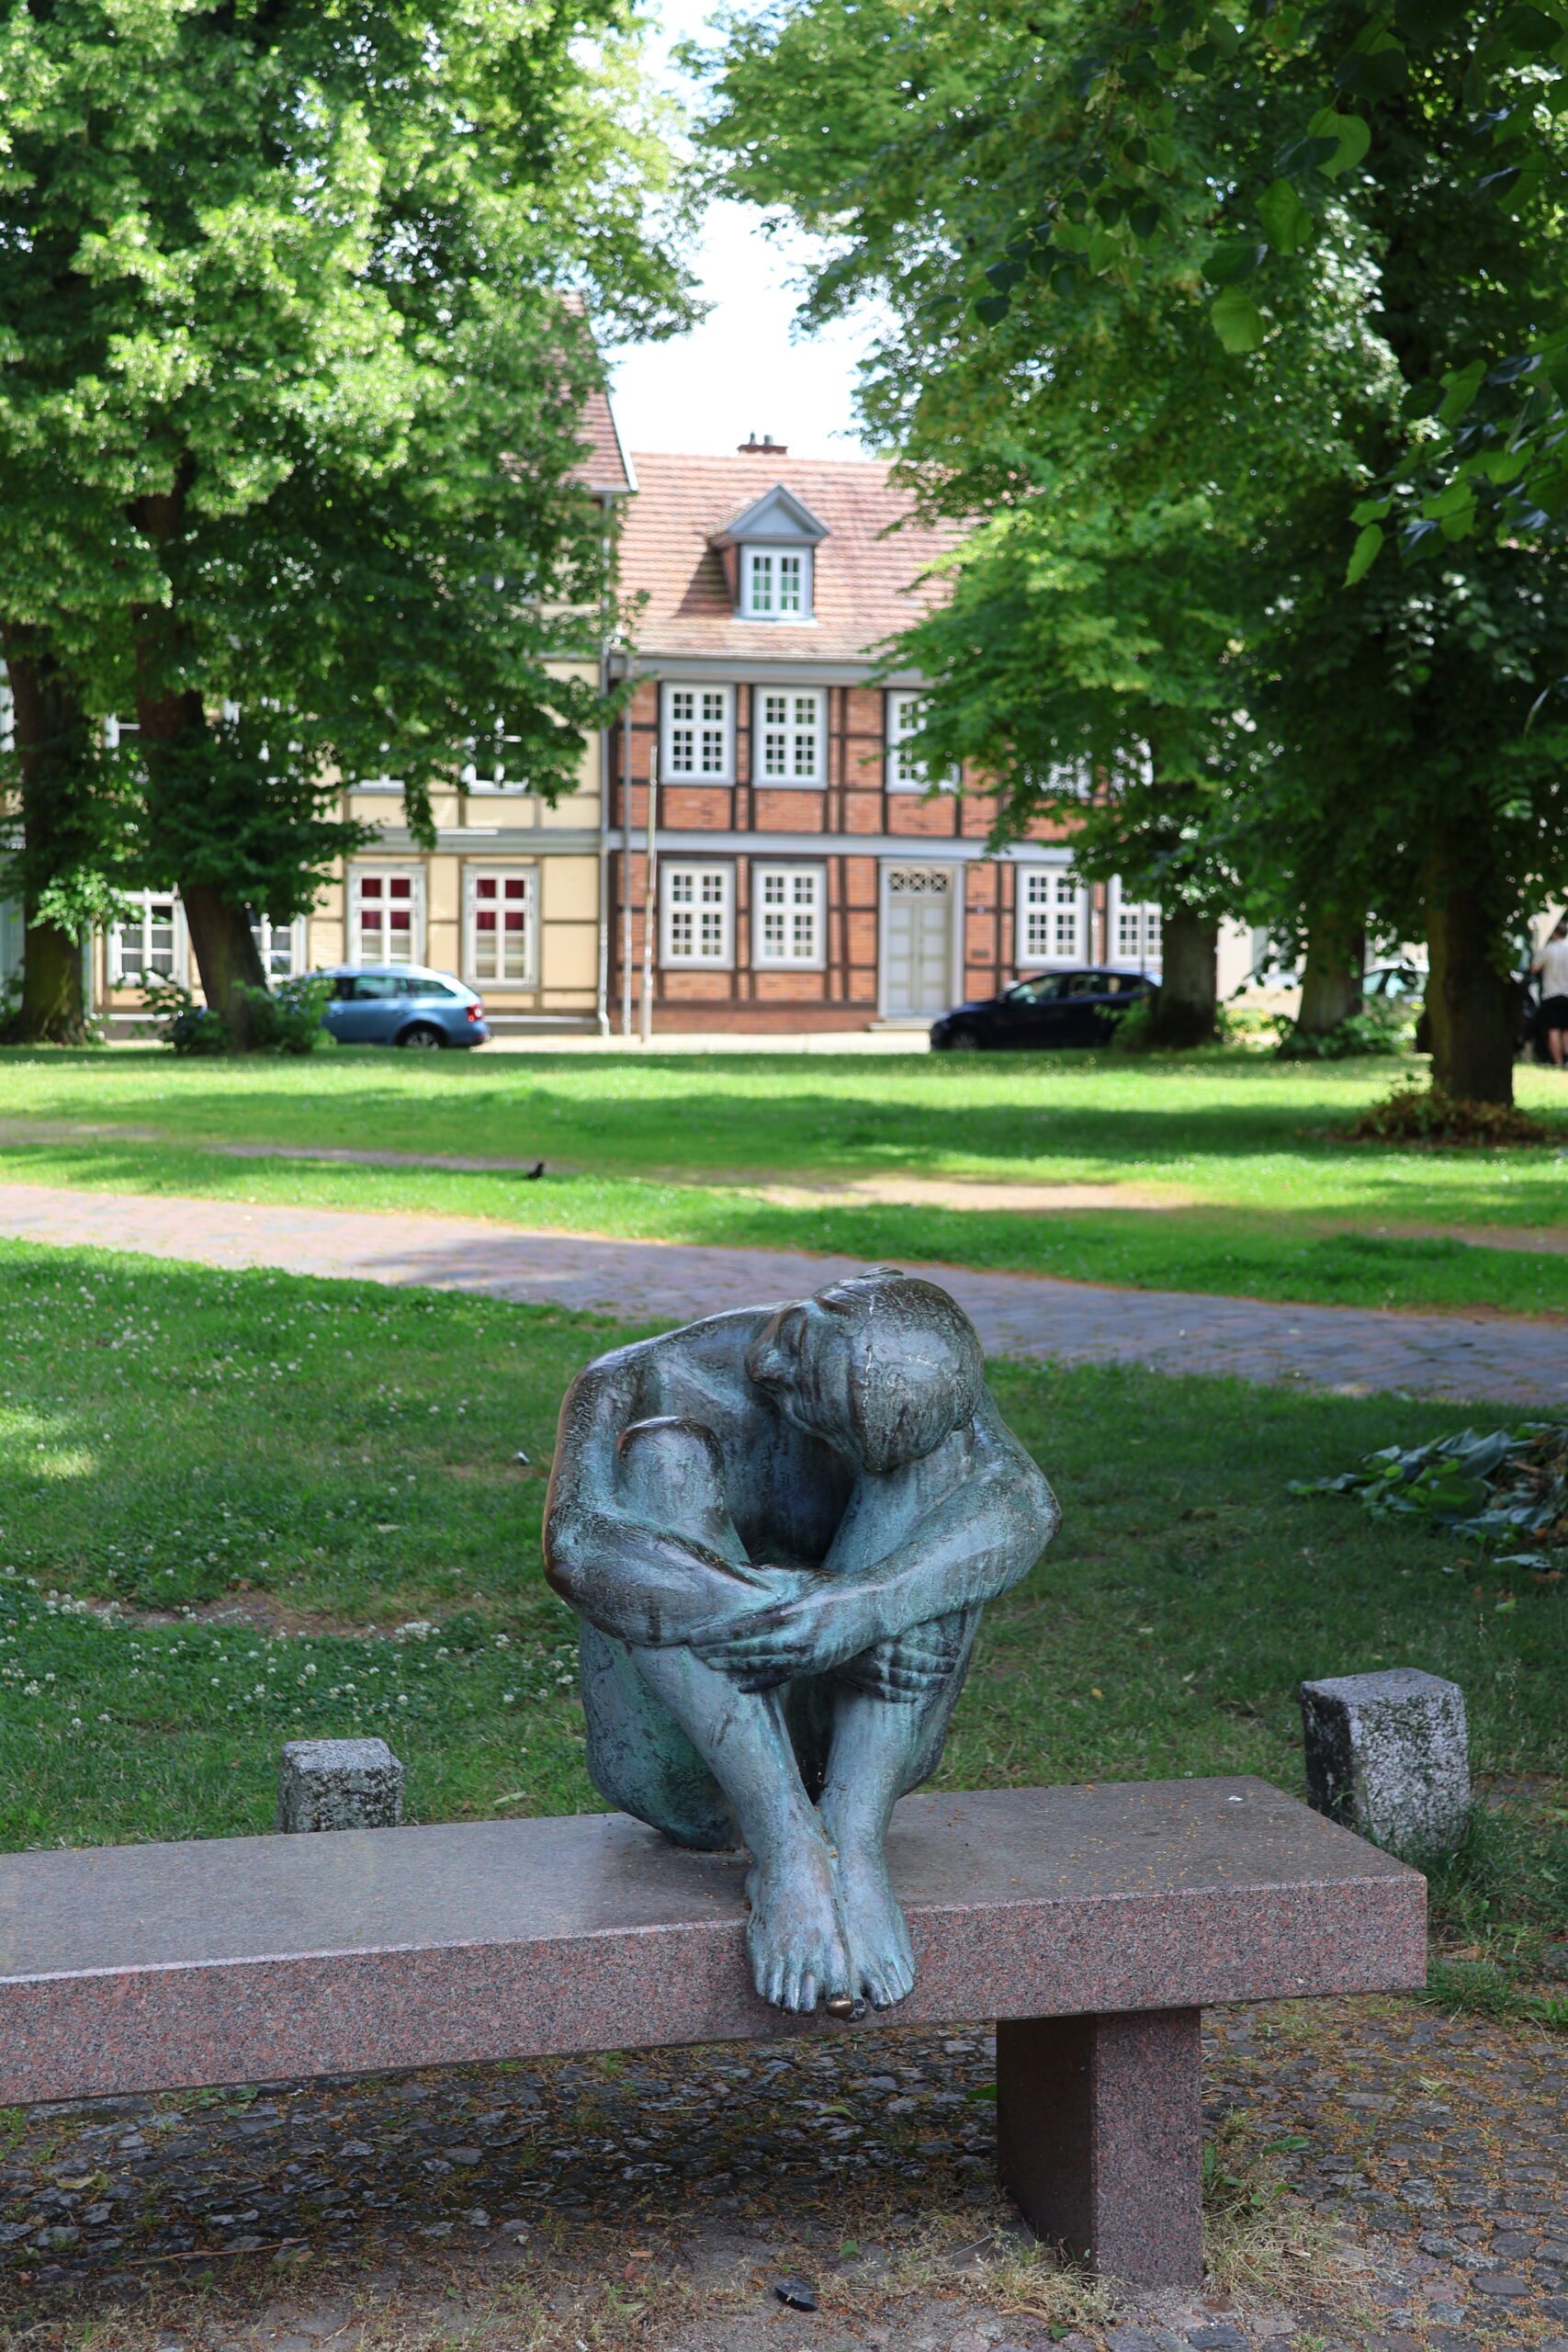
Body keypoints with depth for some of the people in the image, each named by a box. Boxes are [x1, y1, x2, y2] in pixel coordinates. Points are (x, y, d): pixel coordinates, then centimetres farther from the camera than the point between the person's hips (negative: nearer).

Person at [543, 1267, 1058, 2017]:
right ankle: (788, 1851, -32)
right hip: (689, 1767, -1)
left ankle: (854, 1835, -27)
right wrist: (789, 1601, -42)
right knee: (664, 1450, -26)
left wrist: (866, 1606, -41)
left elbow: (1026, 1507, -25)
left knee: (939, 1438, -19)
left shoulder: (918, 1366, -5)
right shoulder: (632, 1385, -12)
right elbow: (577, 1553, -32)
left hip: (855, 1746, 1)